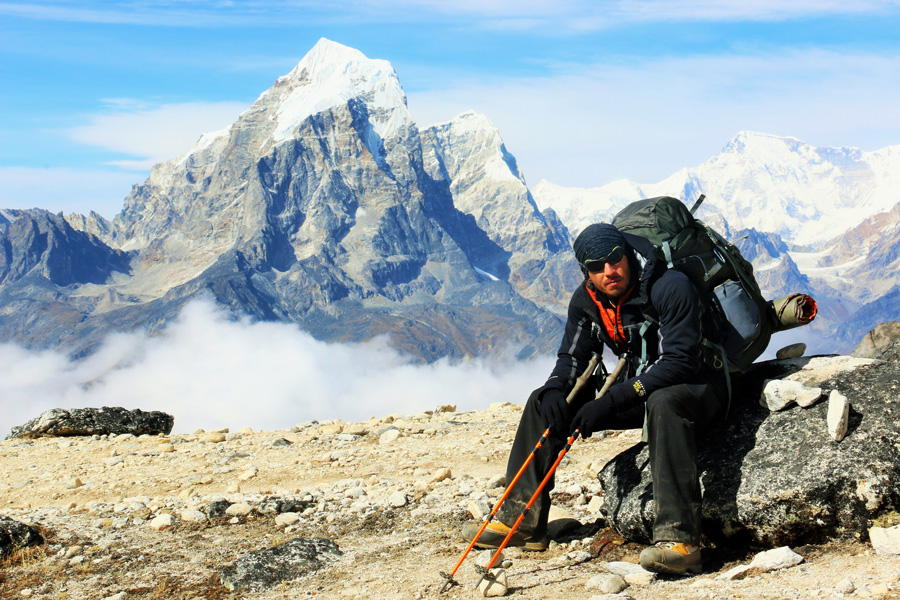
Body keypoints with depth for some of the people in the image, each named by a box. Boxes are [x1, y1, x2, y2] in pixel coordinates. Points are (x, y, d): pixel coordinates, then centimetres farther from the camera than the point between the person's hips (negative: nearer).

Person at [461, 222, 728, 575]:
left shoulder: (671, 288, -24)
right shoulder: (586, 301, -3)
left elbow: (678, 362, -31)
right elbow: (572, 357, 5)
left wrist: (611, 401, -36)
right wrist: (554, 391, -19)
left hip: (699, 385, -7)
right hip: (637, 391, 7)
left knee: (663, 403, -43)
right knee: (542, 402, 0)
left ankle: (679, 538, -46)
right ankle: (521, 519, 1)